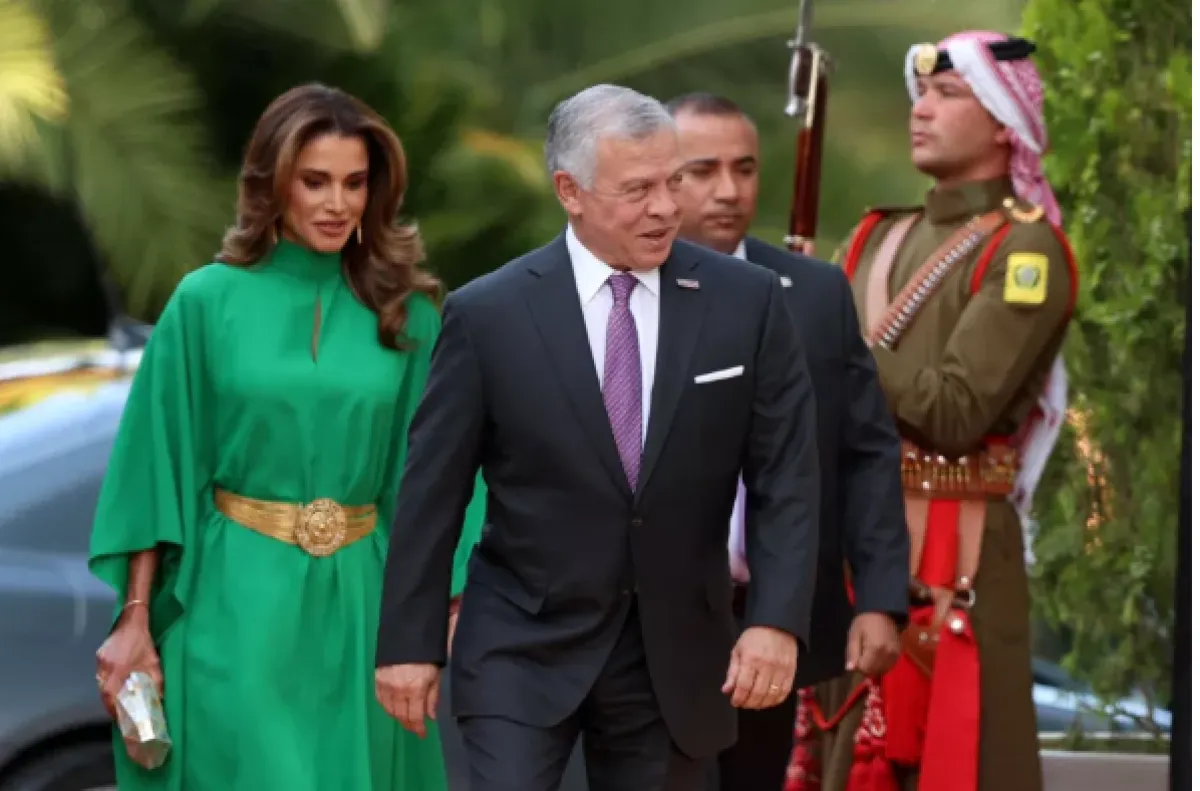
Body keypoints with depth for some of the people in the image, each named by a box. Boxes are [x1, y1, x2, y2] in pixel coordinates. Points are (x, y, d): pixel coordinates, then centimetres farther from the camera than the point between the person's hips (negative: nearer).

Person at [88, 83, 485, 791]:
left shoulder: (407, 313, 4)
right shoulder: (209, 301, -2)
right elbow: (158, 464, -2)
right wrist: (135, 619, -6)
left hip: (360, 603, 2)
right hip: (236, 599, -2)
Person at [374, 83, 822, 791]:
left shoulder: (747, 302, -1)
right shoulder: (489, 313, -5)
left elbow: (786, 478, -1)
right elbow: (433, 491, -1)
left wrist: (778, 621, -13)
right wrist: (410, 642, -2)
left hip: (676, 655, 2)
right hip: (523, 651, -2)